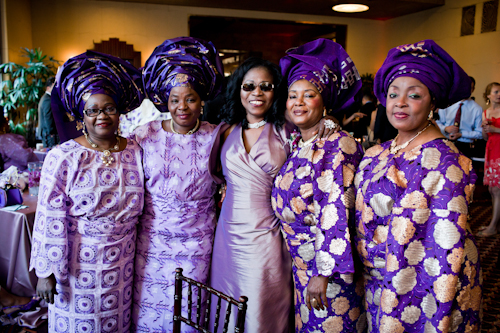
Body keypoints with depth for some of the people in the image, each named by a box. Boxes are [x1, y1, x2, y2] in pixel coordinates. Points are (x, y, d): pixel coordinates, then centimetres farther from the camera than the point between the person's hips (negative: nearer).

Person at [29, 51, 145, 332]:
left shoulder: (135, 152, 0)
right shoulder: (63, 157, -11)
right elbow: (50, 218, -10)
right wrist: (46, 272, -9)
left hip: (122, 265, 3)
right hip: (77, 264, -3)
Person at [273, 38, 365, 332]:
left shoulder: (337, 145, -18)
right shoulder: (297, 145, 7)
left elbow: (336, 213, -23)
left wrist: (323, 272, -24)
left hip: (329, 266, -7)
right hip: (301, 264, 8)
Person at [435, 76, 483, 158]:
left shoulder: (476, 109, 0)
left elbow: (480, 133, 0)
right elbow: (438, 122, 8)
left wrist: (461, 134, -13)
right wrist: (445, 128, -13)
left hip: (464, 146, -1)